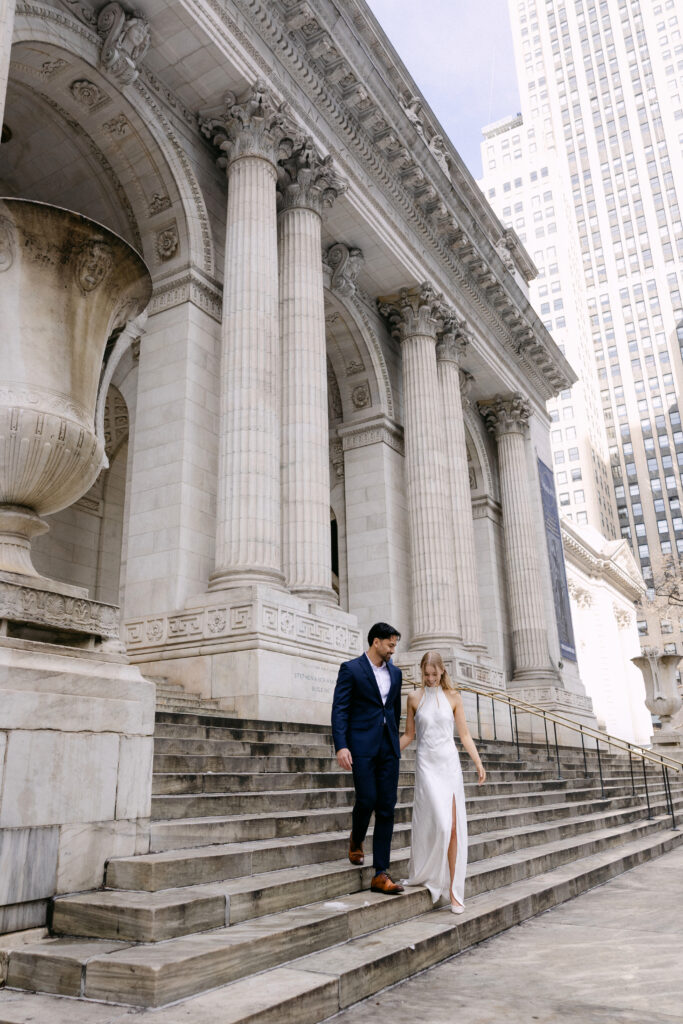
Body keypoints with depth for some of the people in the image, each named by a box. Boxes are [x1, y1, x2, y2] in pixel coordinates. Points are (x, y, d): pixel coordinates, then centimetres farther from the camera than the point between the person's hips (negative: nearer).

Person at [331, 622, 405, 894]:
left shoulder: (395, 672, 13)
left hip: (388, 747, 5)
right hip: (361, 745, -5)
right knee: (367, 800, -10)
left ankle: (381, 874, 5)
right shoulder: (351, 669, -4)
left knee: (387, 808, 0)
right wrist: (341, 746, -18)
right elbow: (339, 710, -9)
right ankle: (356, 840, 25)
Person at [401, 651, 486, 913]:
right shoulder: (414, 698, 3)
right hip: (427, 764, -2)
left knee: (453, 826, -2)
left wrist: (479, 763, -2)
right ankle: (422, 876, 10)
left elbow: (465, 734, 7)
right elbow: (408, 735, 11)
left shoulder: (453, 697, 6)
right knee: (439, 825, -11)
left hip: (450, 763, 2)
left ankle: (453, 891, 7)